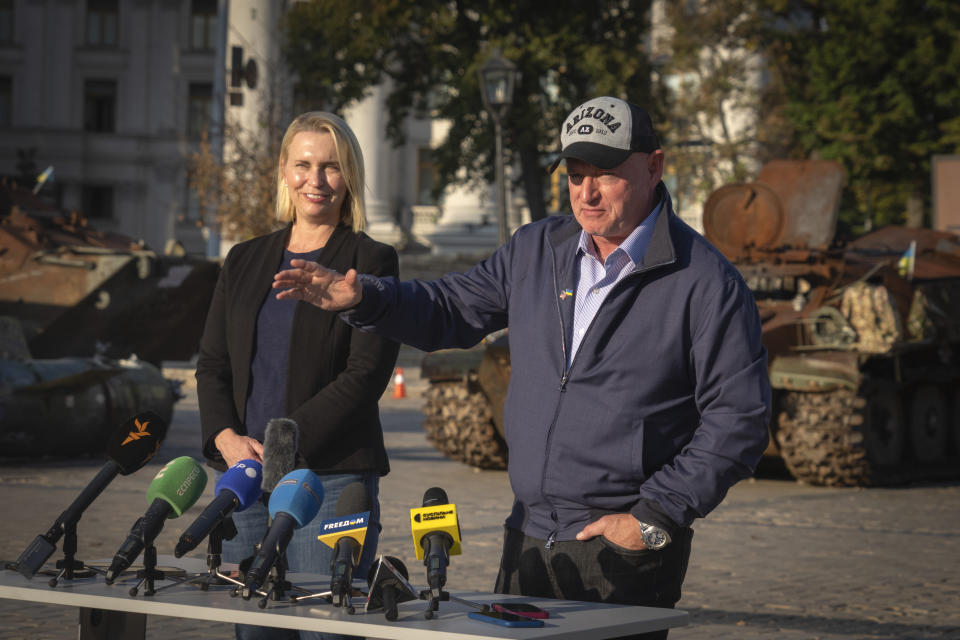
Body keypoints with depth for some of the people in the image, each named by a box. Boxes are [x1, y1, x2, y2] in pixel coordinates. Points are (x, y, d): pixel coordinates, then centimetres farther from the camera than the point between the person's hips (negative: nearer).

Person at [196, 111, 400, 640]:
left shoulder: (371, 263, 1)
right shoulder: (245, 261, 17)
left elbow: (365, 375, -8)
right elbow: (212, 363, 14)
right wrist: (227, 437, -5)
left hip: (331, 476, -5)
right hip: (245, 476, 5)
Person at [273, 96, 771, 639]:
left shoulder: (707, 283, -9)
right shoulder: (536, 250, 9)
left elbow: (738, 421, -10)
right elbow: (453, 311, 20)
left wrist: (655, 517, -13)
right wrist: (362, 298, 2)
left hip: (623, 549, -6)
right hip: (529, 538, 6)